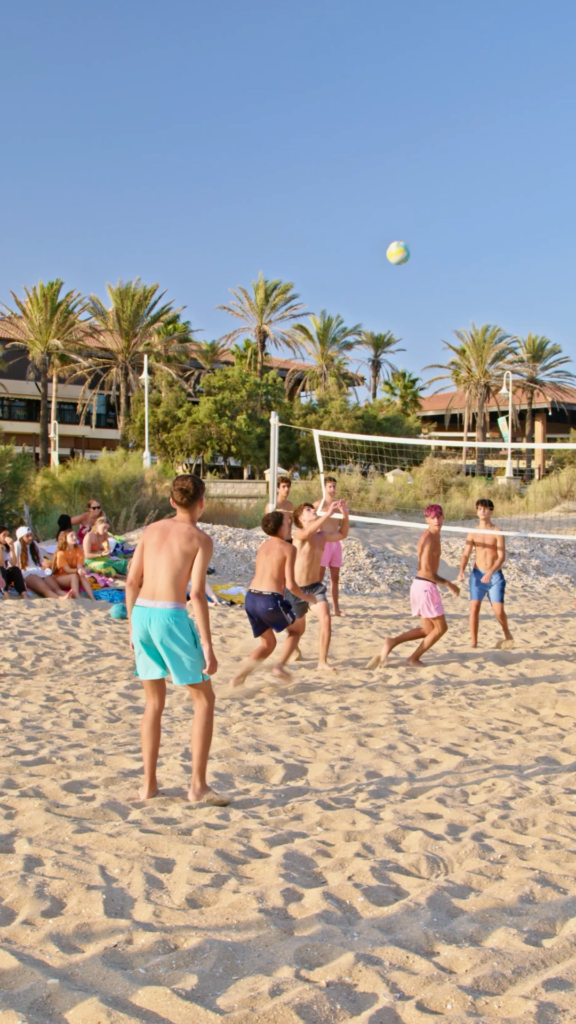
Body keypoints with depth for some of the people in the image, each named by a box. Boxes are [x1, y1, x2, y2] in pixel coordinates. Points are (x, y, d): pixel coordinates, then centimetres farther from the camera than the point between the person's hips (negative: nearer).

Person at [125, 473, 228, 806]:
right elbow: (197, 593, -11)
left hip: (141, 614, 6)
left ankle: (149, 783, 22)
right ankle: (198, 785, 8)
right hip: (170, 617, -6)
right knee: (204, 699, 9)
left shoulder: (152, 530, 13)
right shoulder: (201, 539, -2)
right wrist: (207, 646, -10)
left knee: (155, 702, 19)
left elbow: (132, 582, 11)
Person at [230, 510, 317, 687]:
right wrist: (306, 598, 7)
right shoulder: (288, 548, -4)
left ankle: (241, 673, 4)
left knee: (268, 644, 23)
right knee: (298, 627, 23)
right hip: (271, 600, -6)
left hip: (251, 598, 6)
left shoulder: (263, 547, 17)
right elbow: (290, 585, -10)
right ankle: (280, 665, 7)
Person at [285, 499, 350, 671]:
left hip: (315, 587, 4)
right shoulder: (299, 534, -16)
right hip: (297, 589, -4)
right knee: (299, 628, 12)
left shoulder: (322, 535, 4)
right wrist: (328, 514, -45)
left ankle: (322, 662, -9)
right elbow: (308, 532, -40)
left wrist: (345, 515, 1)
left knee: (326, 620, -17)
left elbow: (342, 534, 19)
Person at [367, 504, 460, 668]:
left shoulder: (433, 536, 14)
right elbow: (426, 571, -22)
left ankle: (392, 642, 3)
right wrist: (448, 584, -14)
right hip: (425, 586, -10)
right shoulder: (430, 539, -17)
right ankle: (414, 658, 13)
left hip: (420, 585, 10)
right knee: (440, 628, 5)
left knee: (428, 630, 14)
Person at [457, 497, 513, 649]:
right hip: (477, 574, 2)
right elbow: (466, 554, 1)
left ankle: (507, 633, 22)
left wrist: (490, 573, -26)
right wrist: (461, 571, -17)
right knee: (474, 607, -7)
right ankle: (473, 643, 1)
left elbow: (502, 557, -11)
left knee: (498, 610, -8)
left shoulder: (497, 532, -6)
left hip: (495, 575, -2)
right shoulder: (473, 533, 4)